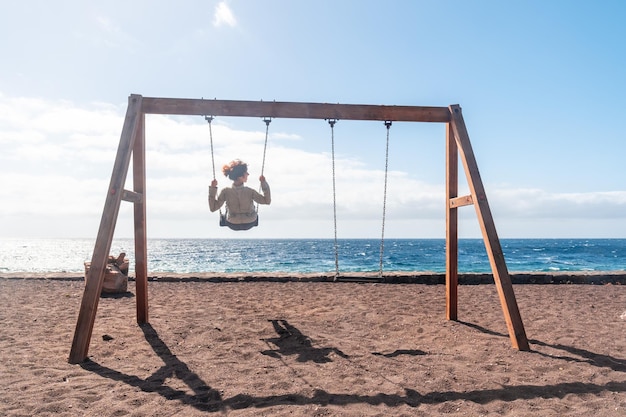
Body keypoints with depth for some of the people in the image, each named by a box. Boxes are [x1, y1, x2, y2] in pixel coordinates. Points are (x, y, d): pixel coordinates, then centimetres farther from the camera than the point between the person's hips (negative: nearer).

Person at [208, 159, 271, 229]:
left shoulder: (225, 192, -29)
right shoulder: (250, 192, -32)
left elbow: (213, 208, -18)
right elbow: (267, 201, -18)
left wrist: (212, 188, -17)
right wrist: (264, 182, -18)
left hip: (232, 225, 1)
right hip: (250, 224, -1)